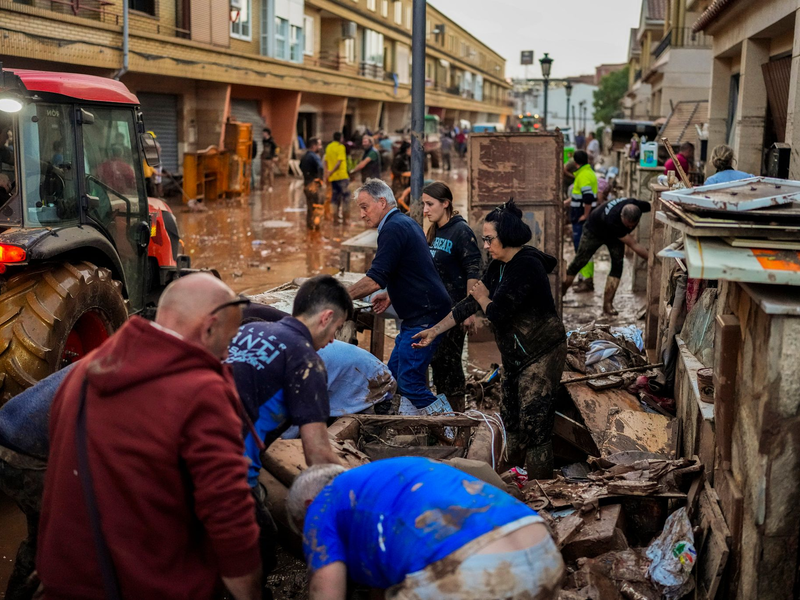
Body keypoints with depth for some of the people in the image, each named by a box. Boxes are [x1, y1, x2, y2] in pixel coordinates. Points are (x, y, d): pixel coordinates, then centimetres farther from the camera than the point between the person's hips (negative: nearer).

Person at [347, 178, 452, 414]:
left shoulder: (393, 229, -16)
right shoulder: (406, 222, 16)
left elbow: (375, 280, -22)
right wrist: (391, 295, 17)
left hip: (424, 316, -11)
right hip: (420, 314, 11)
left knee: (409, 382, -9)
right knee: (395, 375, 13)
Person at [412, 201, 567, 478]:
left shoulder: (526, 266, -22)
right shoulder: (499, 266, 6)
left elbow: (498, 313, -26)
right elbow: (471, 303, 10)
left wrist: (481, 297, -4)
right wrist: (435, 330, 8)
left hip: (541, 356, -9)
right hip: (515, 356, 9)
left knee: (534, 426, -7)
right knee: (511, 418, 17)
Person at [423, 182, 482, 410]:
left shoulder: (461, 231, -12)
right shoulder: (433, 232, 11)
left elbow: (473, 271, -16)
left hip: (454, 308, -8)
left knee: (449, 360, -3)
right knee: (436, 359, 13)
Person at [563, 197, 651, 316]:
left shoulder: (638, 205, -34)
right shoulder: (613, 219, -47)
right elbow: (633, 245, -42)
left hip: (615, 234, 5)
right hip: (595, 230, -5)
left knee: (618, 265, -13)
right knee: (578, 263, -1)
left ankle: (607, 305, -11)